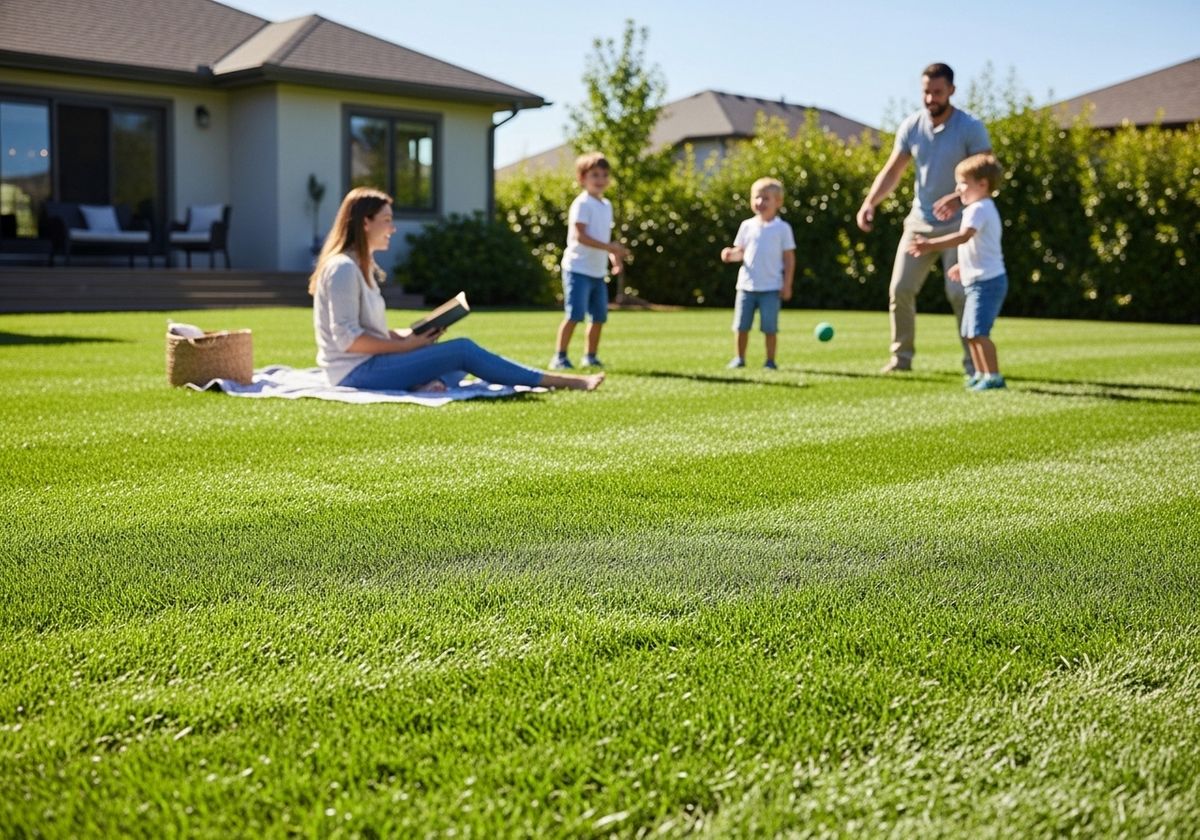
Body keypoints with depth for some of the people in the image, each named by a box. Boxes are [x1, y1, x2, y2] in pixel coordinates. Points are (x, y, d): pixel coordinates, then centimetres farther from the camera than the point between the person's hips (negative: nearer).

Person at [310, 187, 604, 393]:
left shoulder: (361, 267, 17)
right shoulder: (343, 269, -14)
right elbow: (347, 338, -22)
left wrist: (408, 336, 1)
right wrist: (405, 345, -15)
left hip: (369, 365, 11)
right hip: (357, 372, -10)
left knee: (459, 367, 8)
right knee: (463, 350, -14)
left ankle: (424, 385, -24)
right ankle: (555, 381, -10)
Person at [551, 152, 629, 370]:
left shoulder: (606, 205, 16)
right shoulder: (582, 203, -10)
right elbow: (580, 236, -19)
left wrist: (614, 256, 3)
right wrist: (610, 247, -25)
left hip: (598, 271, 8)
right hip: (578, 268, -8)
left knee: (599, 316, 8)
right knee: (575, 314, -12)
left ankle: (590, 356, 20)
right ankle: (559, 357, -5)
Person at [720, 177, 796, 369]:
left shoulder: (782, 228, 0)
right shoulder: (747, 226, 7)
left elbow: (789, 258, 1)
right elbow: (741, 252, 10)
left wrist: (787, 285, -5)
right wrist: (731, 254, -14)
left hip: (771, 287, -3)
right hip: (747, 284, 3)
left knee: (769, 327, 0)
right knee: (741, 325, 6)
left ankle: (770, 360, 11)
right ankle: (739, 358, 17)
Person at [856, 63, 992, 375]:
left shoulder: (971, 128, -13)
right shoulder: (911, 126, -1)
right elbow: (892, 171, 3)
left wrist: (959, 198, -35)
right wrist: (870, 202, -14)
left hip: (957, 225, -4)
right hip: (919, 221, 4)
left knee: (959, 293, -11)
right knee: (900, 289, 0)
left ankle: (973, 362, 1)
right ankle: (901, 356, 13)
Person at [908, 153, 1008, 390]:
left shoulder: (979, 209, -15)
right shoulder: (985, 208, 18)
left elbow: (963, 237, -32)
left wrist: (930, 245, -40)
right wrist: (962, 266, 36)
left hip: (986, 281, -11)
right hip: (980, 280, 11)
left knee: (978, 332, -15)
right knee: (970, 333, 16)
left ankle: (993, 376, -13)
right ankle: (981, 373, 25)